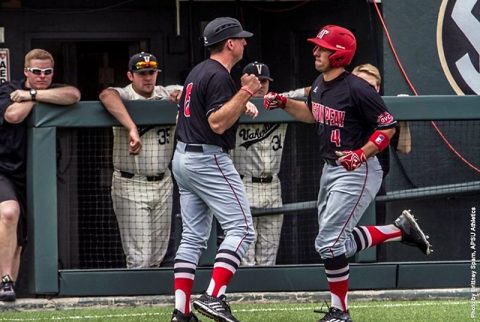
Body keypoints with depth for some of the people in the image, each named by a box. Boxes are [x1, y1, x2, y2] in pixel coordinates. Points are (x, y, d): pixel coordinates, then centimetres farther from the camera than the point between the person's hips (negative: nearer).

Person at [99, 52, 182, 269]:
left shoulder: (167, 94, 7)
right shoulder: (123, 96, -9)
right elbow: (106, 96, -32)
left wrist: (182, 96, -13)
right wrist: (132, 128, -43)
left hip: (163, 184, 5)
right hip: (131, 185, -5)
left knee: (157, 256, 11)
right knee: (139, 258, -10)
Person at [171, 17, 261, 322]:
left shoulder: (199, 71, 15)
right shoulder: (219, 77, -14)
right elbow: (217, 124, -22)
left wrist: (240, 104, 17)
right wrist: (244, 93, -23)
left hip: (183, 158, 10)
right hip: (209, 159, -10)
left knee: (193, 236, 9)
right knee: (241, 228, -9)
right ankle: (214, 297, -22)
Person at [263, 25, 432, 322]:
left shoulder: (357, 89, -21)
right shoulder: (320, 85, 5)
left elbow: (388, 127, -17)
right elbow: (312, 114, 26)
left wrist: (361, 155, -28)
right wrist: (283, 103, 10)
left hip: (358, 172, -10)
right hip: (331, 169, 10)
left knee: (329, 242, -10)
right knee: (339, 242, 15)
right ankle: (401, 229, 28)